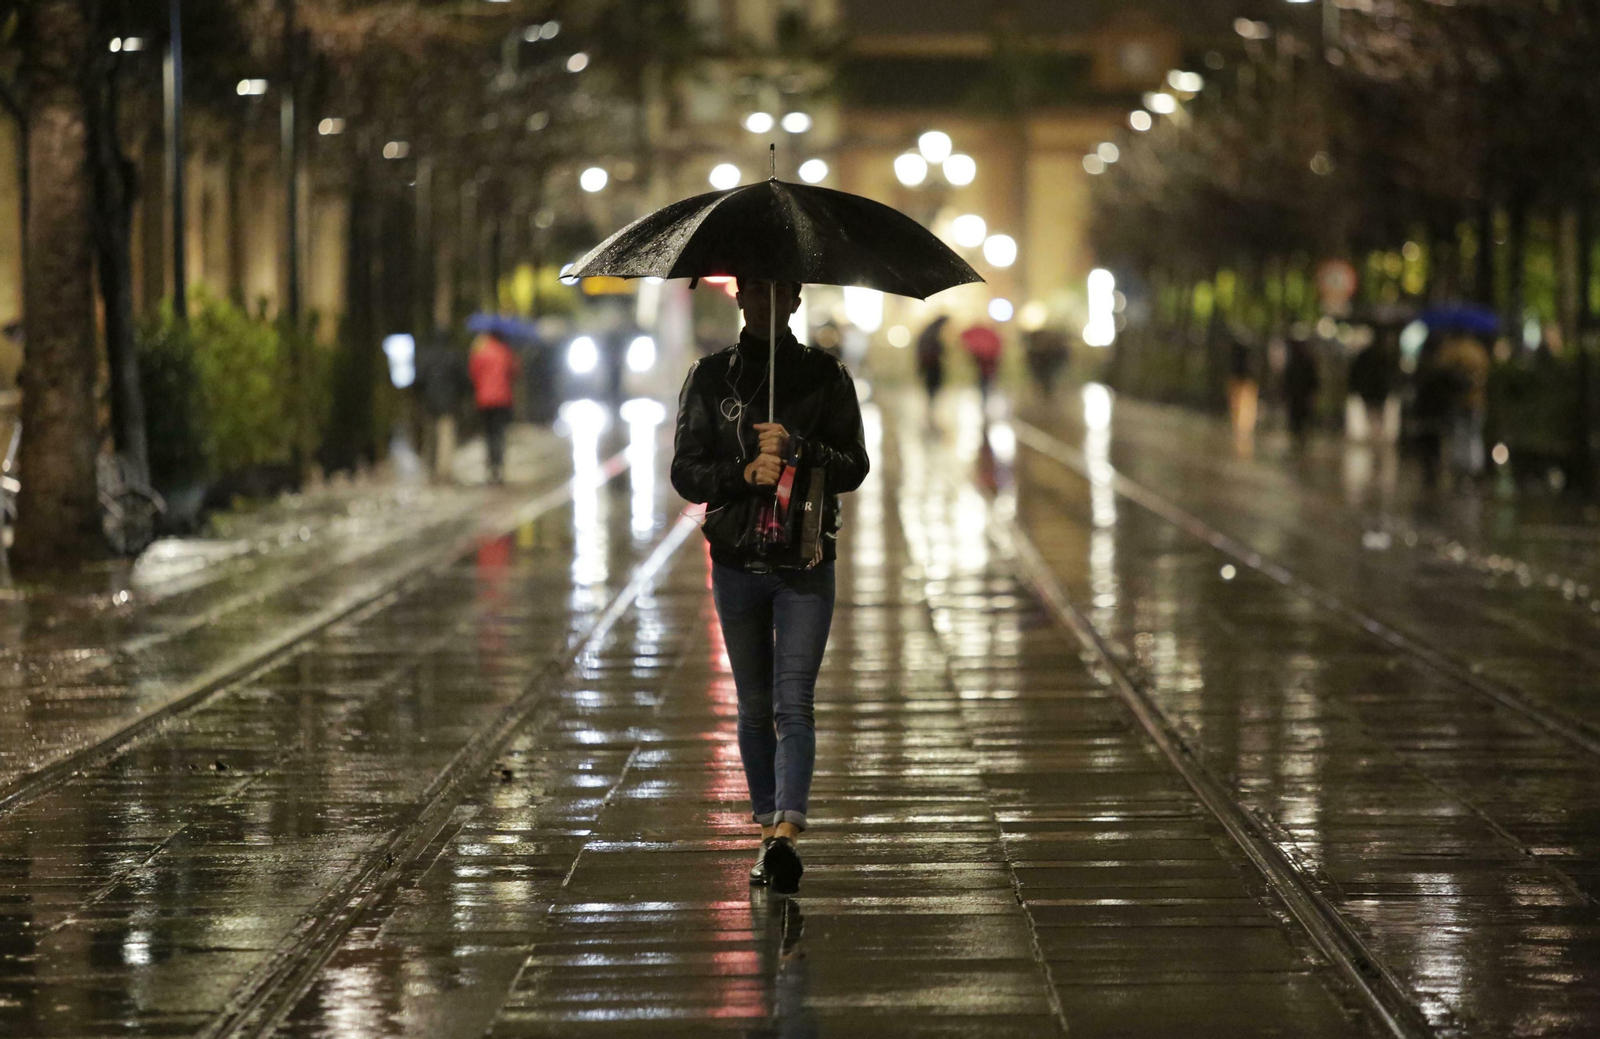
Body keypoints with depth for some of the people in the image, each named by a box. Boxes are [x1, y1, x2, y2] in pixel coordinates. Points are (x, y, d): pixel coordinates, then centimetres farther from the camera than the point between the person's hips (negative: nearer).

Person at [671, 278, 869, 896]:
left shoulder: (825, 375, 2)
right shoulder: (710, 376, 4)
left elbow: (854, 467, -1)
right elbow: (685, 473, 1)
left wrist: (797, 449, -19)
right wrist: (744, 472, -17)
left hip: (805, 565, -2)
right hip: (737, 561, 2)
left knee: (794, 702, -13)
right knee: (755, 707, 10)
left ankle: (786, 833, -25)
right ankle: (768, 827, 23)